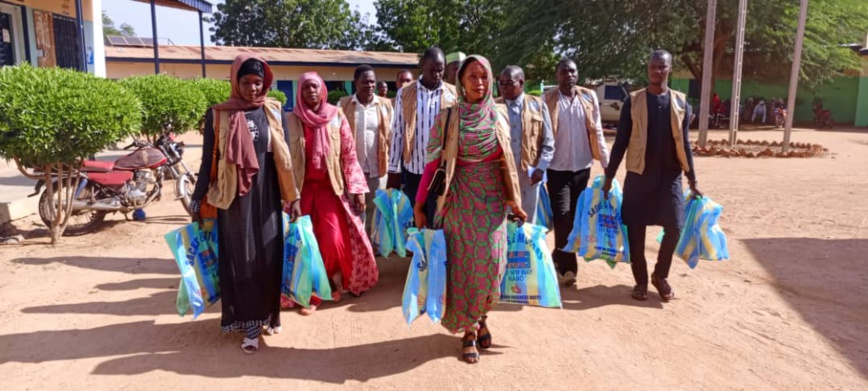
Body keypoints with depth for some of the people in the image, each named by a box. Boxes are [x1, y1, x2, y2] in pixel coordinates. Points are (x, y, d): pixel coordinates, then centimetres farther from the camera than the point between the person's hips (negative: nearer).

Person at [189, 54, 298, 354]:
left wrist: (293, 196, 5)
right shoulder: (218, 115, -2)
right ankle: (251, 324, 14)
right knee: (239, 259, 4)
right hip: (234, 199, -1)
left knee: (269, 256, 8)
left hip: (266, 197, 2)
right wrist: (198, 202, 1)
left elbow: (285, 158, 7)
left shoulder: (274, 112, 3)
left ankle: (269, 313, 28)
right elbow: (208, 161, 2)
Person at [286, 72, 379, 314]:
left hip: (331, 187, 0)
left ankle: (327, 279, 18)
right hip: (303, 188, 1)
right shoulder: (291, 120, -1)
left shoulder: (337, 117, 0)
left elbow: (349, 155, 1)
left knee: (334, 238, -11)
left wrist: (357, 189, -3)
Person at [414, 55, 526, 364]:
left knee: (491, 265, 0)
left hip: (493, 201, 2)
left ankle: (480, 316, 30)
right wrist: (419, 205, -8)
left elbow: (507, 164, 9)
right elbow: (432, 164, -5)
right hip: (461, 200, -2)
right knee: (464, 266, 3)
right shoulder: (447, 118, -4)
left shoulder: (500, 116, 4)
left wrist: (515, 203, 10)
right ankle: (468, 329, 22)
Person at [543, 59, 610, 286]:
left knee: (575, 216, 12)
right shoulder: (547, 100, -5)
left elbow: (597, 132, 6)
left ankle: (559, 254, 33)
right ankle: (567, 266, 4)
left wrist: (607, 163, 3)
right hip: (558, 168, -3)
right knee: (562, 217, -9)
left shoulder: (589, 97, 3)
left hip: (582, 167, 3)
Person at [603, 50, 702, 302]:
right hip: (639, 174, -1)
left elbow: (684, 144, 8)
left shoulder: (681, 102, 5)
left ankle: (661, 275, 21)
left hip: (670, 175, 1)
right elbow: (621, 142, 0)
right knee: (635, 229, 1)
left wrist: (692, 181, 8)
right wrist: (609, 177, -2)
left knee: (674, 227, -2)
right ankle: (641, 280, 18)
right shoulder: (633, 101, 0)